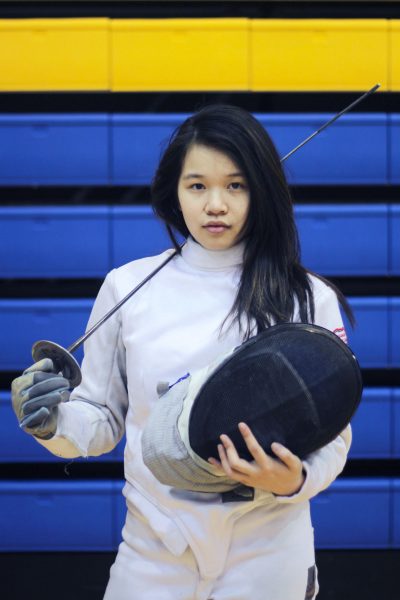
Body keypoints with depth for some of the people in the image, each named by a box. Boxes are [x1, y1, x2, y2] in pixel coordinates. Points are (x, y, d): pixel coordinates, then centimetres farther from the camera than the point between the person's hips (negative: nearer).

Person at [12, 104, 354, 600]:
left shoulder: (309, 298, -7)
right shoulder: (126, 287, -2)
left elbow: (331, 437, -2)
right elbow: (104, 419, 6)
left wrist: (293, 480, -24)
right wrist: (55, 421, -16)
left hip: (267, 552, -1)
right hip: (155, 543, 2)